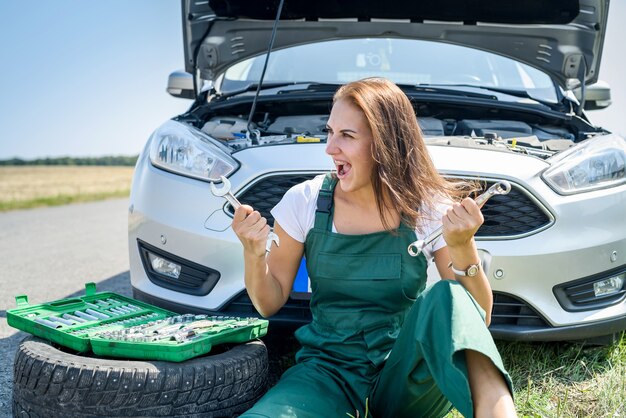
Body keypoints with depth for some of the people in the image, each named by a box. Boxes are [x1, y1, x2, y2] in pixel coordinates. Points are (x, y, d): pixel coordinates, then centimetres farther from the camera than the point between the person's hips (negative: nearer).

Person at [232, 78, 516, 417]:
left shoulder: (432, 210, -6)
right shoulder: (305, 201, -3)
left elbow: (477, 320, -7)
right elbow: (269, 304, 4)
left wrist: (463, 249, -24)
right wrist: (254, 254, -16)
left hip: (406, 379, -1)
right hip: (329, 372, 2)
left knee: (445, 298, -32)